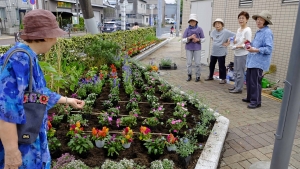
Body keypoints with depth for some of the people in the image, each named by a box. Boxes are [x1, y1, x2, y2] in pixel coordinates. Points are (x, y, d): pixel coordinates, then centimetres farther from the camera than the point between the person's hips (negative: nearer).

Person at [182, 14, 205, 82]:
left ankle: (198, 76, 14)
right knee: (189, 63, 4)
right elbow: (183, 40, -6)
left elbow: (203, 39, 3)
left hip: (197, 48, -1)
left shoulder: (199, 29, -5)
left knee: (197, 63, 0)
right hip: (189, 48, 1)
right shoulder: (187, 30, -5)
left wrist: (197, 39, -17)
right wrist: (190, 37, -22)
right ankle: (189, 76, 19)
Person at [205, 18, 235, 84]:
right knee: (211, 64, 15)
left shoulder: (226, 32, -15)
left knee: (221, 66, -3)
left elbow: (234, 36, -19)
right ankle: (210, 76, 31)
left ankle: (223, 79, 9)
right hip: (213, 51, 7)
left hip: (221, 52, -6)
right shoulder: (214, 31, 4)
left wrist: (228, 43, -15)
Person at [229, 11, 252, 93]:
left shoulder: (247, 30, -12)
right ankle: (236, 86, 24)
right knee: (235, 71, 14)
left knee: (240, 72, -4)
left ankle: (239, 88, 4)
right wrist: (234, 41, 1)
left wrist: (237, 46, -24)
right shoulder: (238, 29, 13)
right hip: (236, 53, 9)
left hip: (243, 54, -9)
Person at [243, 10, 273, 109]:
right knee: (248, 80, 15)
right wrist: (250, 44, 8)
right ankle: (250, 98, 30)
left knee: (255, 82, -7)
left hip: (259, 62, -10)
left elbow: (269, 49, -19)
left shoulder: (267, 32, -12)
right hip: (252, 60, 10)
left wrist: (255, 50, -24)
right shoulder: (258, 32, 16)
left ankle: (256, 101, 4)